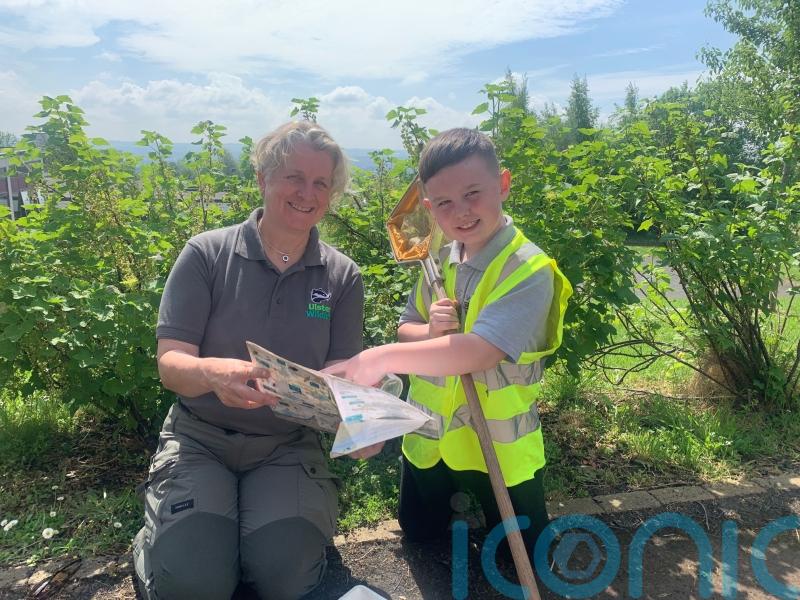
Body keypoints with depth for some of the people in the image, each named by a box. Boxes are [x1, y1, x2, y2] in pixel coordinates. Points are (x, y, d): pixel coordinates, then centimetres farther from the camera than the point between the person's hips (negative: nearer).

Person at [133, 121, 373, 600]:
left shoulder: (343, 277, -1)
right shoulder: (207, 254, -7)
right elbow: (171, 363, -11)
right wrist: (214, 373, -35)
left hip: (288, 447, 1)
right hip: (201, 437, -1)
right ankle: (156, 544, 15)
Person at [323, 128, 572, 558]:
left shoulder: (529, 271, -24)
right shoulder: (438, 258, -3)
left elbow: (480, 350, -36)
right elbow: (405, 330, 4)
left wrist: (383, 358, -42)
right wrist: (430, 330, -20)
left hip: (497, 444, -5)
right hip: (429, 436, 5)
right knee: (417, 532, 25)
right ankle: (459, 492, 48)